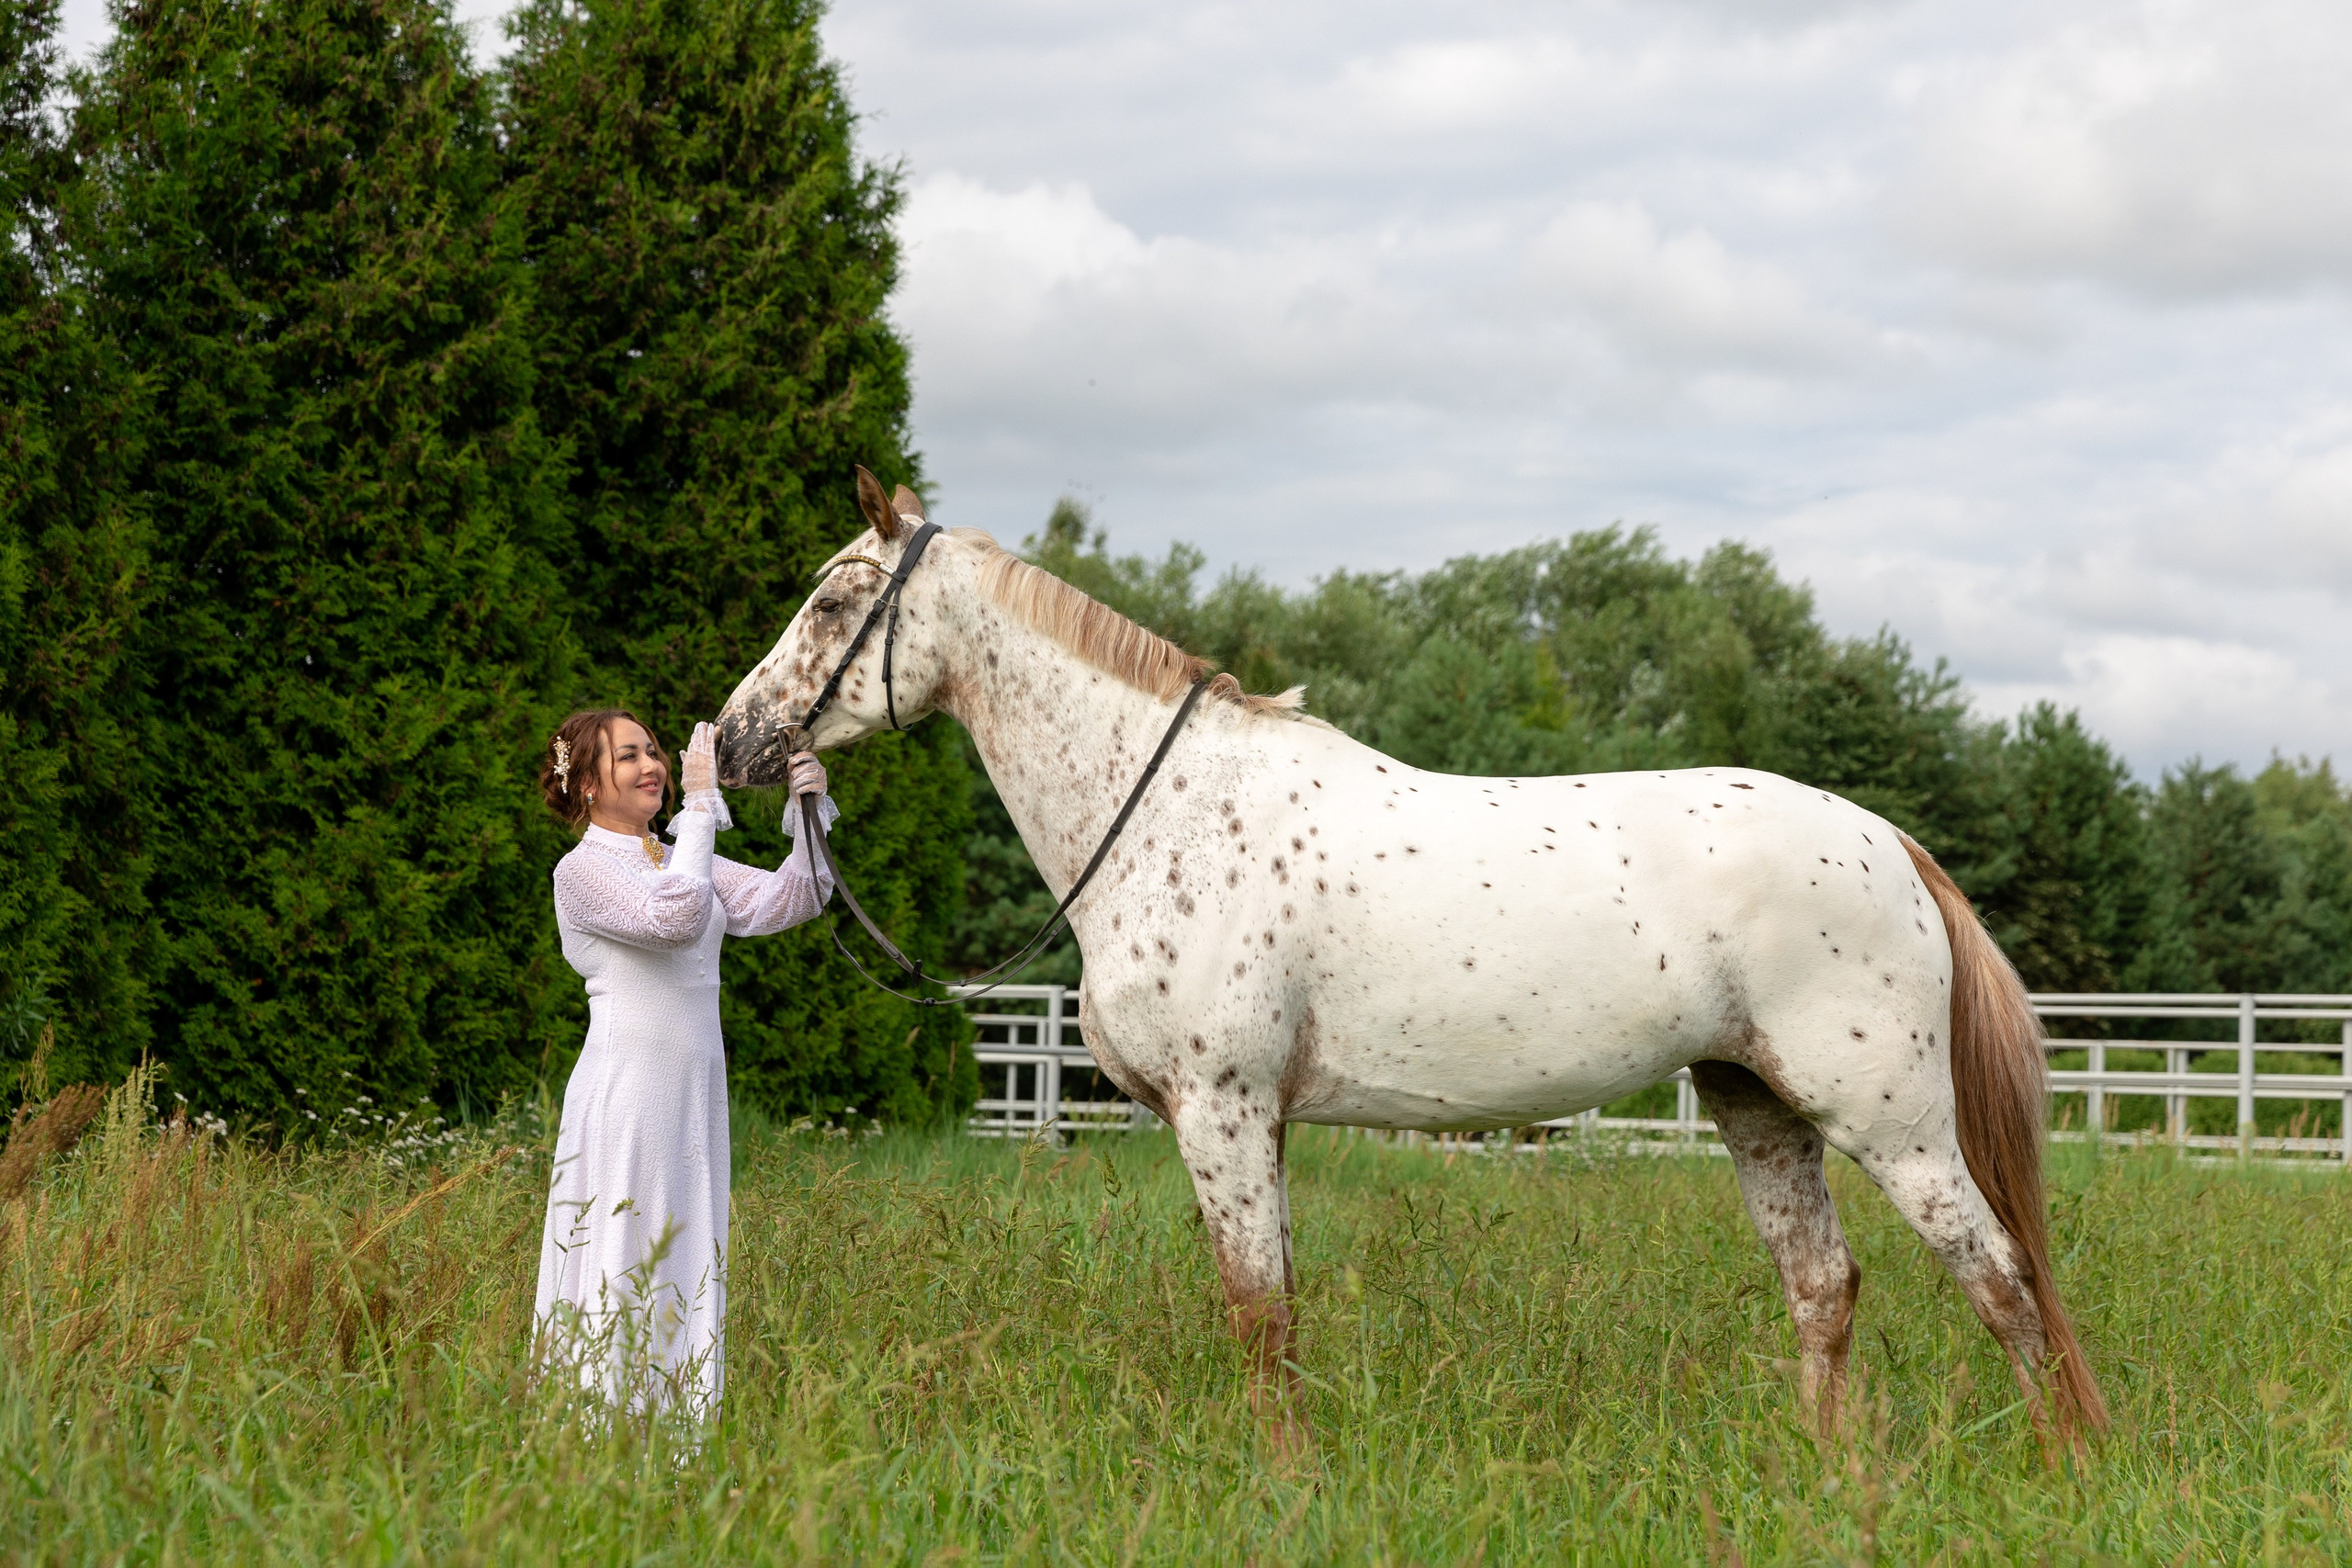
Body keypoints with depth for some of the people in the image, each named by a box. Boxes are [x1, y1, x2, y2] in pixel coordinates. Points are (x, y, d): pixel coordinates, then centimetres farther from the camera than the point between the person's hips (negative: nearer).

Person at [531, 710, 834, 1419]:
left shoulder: (678, 860, 17)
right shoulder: (583, 870, -6)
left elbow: (782, 901, 6)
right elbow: (674, 918, -23)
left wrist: (811, 812, -7)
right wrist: (700, 806, -20)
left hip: (696, 1095, 8)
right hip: (625, 1095, -8)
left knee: (689, 1269, 7)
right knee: (620, 1278, -7)